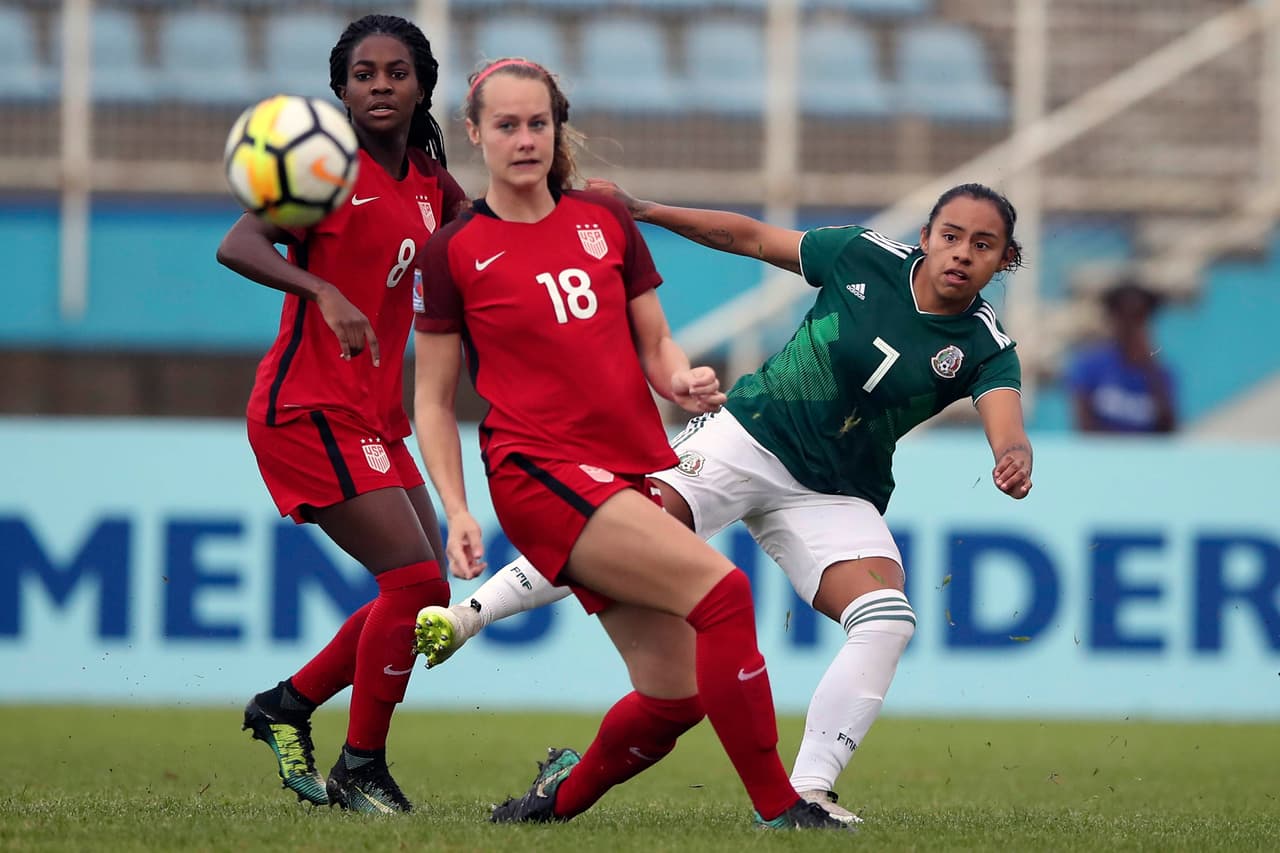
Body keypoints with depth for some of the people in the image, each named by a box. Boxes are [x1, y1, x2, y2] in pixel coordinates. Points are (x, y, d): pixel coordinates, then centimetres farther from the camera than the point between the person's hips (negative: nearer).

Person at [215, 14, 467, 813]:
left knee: (424, 597, 10)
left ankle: (287, 705, 25)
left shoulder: (431, 183, 10)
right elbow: (239, 245, -24)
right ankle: (360, 769, -4)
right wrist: (323, 292, -39)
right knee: (416, 578, -15)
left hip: (375, 416, 8)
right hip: (310, 408, -8)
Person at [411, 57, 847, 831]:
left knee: (674, 697, 3)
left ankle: (565, 794, 30)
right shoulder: (455, 253, 1)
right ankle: (779, 808, -21)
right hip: (543, 471, -6)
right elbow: (434, 399, 3)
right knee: (721, 587, -25)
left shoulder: (605, 221, 12)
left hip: (636, 471, 6)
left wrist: (683, 379, -7)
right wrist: (457, 512, -7)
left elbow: (655, 345, 16)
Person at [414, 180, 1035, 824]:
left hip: (836, 498, 1)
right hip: (750, 435, -1)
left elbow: (1005, 422, -25)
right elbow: (755, 239, 7)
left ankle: (807, 789, -18)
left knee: (888, 621, -22)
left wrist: (1014, 457, -50)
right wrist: (642, 211, 3)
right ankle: (468, 614, -13)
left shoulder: (985, 348, -7)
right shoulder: (866, 257, -5)